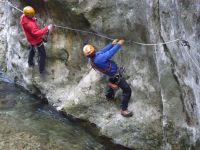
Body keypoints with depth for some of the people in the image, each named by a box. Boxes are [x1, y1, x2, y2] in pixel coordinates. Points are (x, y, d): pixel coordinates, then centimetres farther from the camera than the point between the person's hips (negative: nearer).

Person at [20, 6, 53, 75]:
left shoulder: (22, 17, -15)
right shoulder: (30, 24, -41)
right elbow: (37, 33, -49)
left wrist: (33, 19, -6)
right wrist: (46, 28, -48)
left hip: (30, 38, 9)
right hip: (36, 40, -9)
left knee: (32, 49, 34)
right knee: (42, 54, 10)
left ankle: (30, 63, 55)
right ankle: (41, 70, 21)